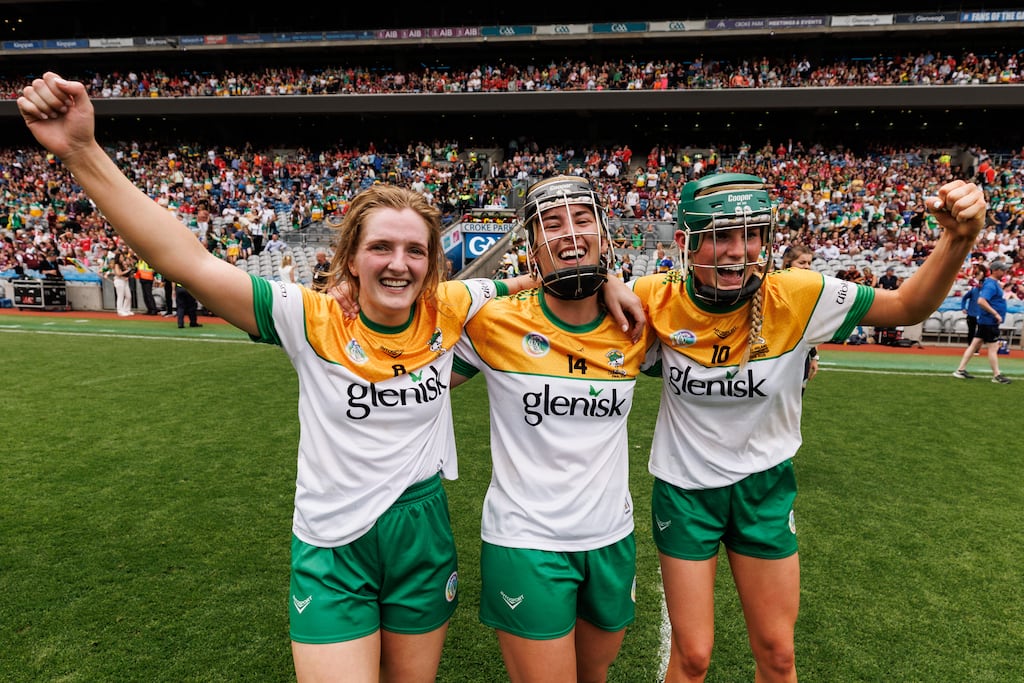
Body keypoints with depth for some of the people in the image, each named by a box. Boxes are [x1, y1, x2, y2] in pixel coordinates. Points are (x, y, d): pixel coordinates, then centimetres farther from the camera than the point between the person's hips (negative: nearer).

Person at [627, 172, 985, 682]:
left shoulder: (795, 297, -18)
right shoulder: (660, 299, -17)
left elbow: (908, 307, -7)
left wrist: (957, 240, -23)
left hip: (764, 487, 1)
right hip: (683, 488, -1)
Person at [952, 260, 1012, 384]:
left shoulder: (994, 283, 15)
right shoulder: (990, 284, -16)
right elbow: (981, 301, -28)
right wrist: (996, 314, -25)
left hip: (985, 321, 10)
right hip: (990, 321, -10)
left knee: (975, 345, 9)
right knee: (993, 347, -2)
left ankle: (960, 370, 11)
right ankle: (996, 376, 6)